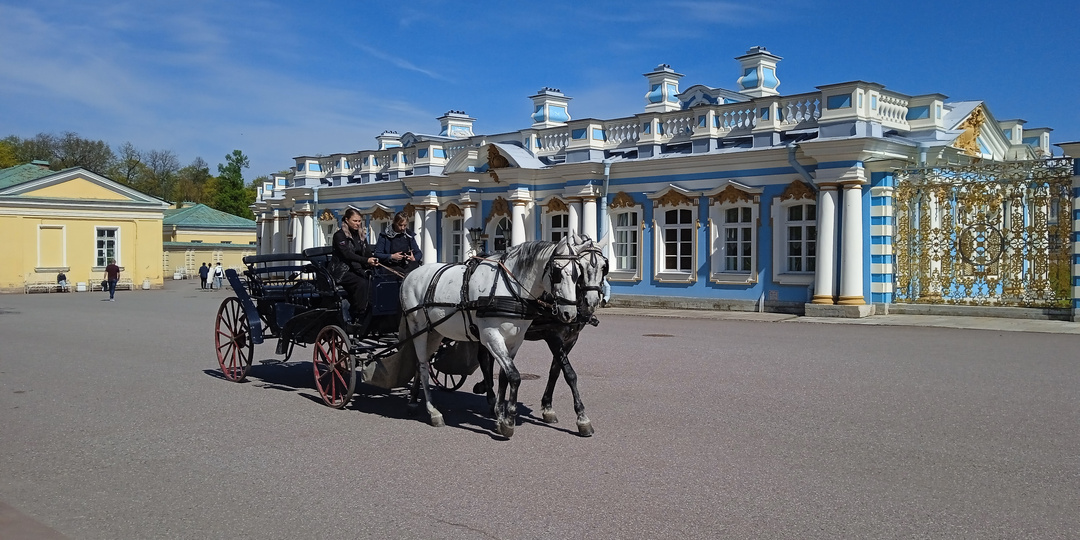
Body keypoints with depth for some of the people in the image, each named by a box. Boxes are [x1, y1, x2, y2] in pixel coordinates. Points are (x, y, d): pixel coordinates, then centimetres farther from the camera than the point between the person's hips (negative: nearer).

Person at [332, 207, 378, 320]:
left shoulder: (360, 236, 19)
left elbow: (368, 252, 12)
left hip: (358, 269, 6)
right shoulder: (339, 235, -3)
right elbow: (347, 254, -18)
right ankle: (357, 318, -29)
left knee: (372, 282, -25)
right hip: (343, 271, -6)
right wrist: (366, 260, -31)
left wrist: (374, 260, -14)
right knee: (361, 283, -33)